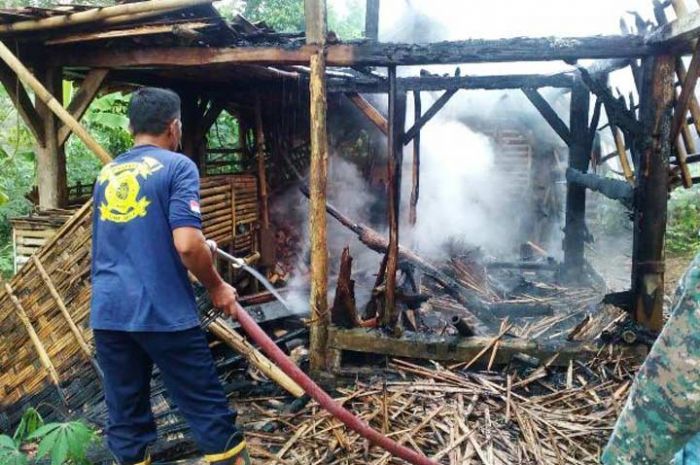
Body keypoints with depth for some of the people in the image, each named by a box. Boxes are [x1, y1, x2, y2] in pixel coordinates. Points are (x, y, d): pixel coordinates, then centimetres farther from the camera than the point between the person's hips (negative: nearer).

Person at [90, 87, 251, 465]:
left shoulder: (106, 174, 15)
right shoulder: (177, 166, -5)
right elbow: (186, 244, -17)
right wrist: (216, 287, 0)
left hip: (107, 313, 6)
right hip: (163, 311, -6)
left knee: (125, 416, 12)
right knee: (207, 409, 4)